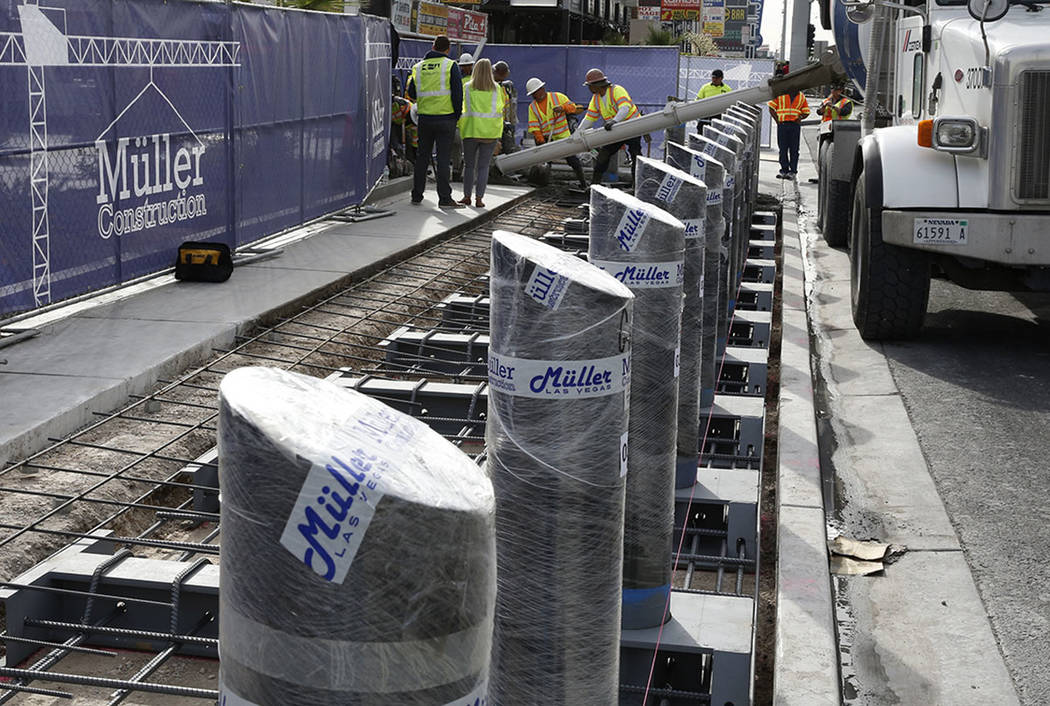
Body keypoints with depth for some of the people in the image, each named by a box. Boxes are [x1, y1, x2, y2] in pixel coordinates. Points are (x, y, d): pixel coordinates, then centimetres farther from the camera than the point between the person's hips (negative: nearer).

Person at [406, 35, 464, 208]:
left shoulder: (419, 67, 8)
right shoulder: (450, 66, -5)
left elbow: (412, 93, 13)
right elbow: (457, 94, -10)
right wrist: (457, 115, 2)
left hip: (425, 117, 4)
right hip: (445, 118, -4)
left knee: (422, 157, 13)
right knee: (444, 158, -2)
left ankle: (417, 195, 18)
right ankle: (444, 198, -4)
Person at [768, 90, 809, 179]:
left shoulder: (801, 97, 14)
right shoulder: (780, 95, 8)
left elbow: (806, 112, 19)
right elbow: (771, 108, 6)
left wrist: (800, 117, -2)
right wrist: (777, 120, -3)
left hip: (795, 125, 1)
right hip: (782, 124, -1)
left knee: (794, 149, -2)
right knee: (783, 148, 0)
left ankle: (792, 171, 0)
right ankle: (784, 170, 6)